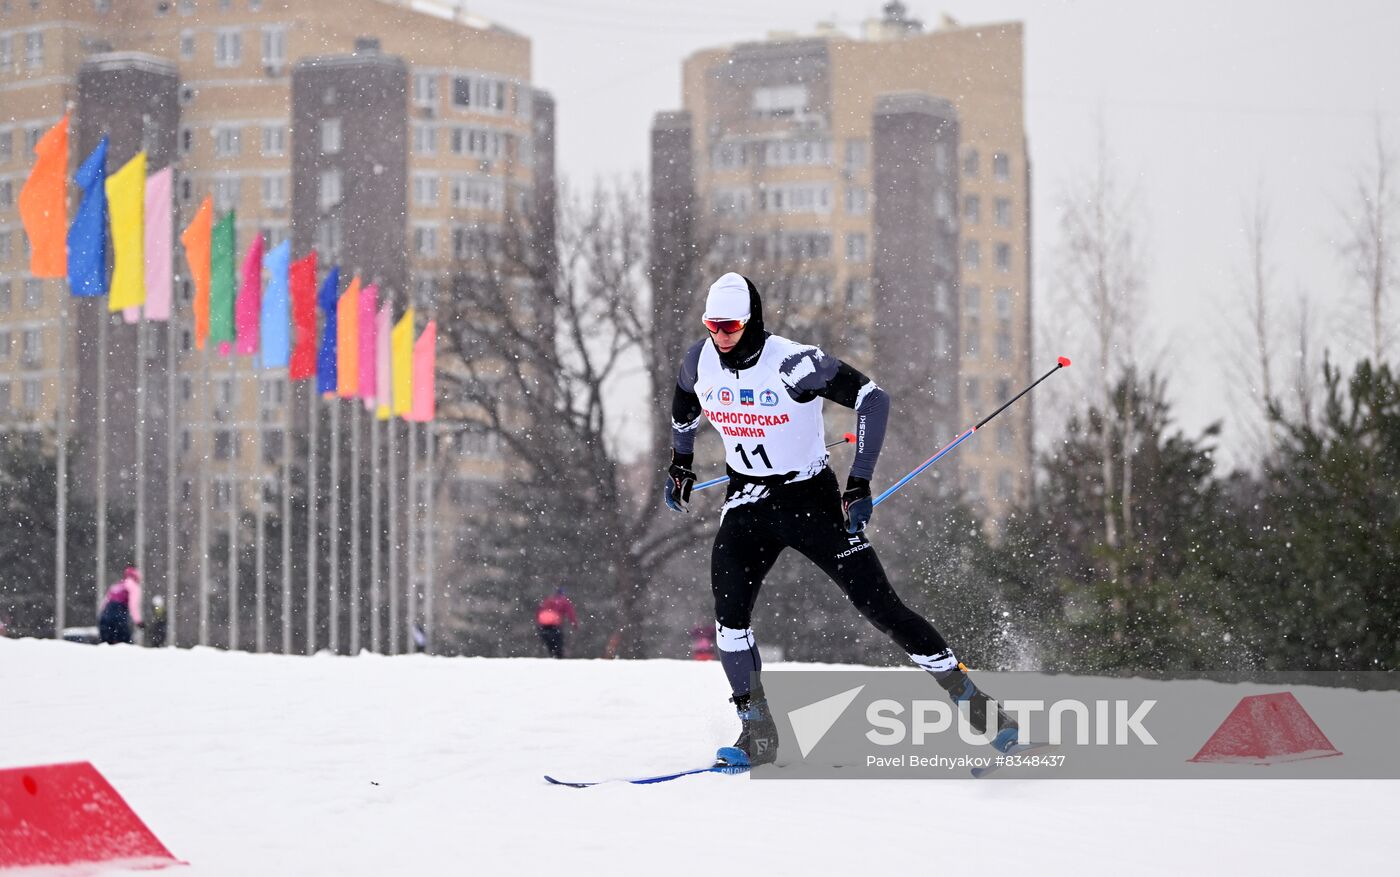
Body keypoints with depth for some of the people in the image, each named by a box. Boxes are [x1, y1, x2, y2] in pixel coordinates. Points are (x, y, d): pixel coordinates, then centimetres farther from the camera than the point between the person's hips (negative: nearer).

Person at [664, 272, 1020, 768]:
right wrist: (680, 464, 27)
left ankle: (975, 703, 2)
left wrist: (859, 484, -26)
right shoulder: (701, 361, -7)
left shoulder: (793, 363, -23)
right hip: (748, 501, 4)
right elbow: (683, 403, 19)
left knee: (880, 606, -6)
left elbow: (872, 399, -23)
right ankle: (757, 733, -9)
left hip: (811, 499, -4)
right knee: (729, 608, -18)